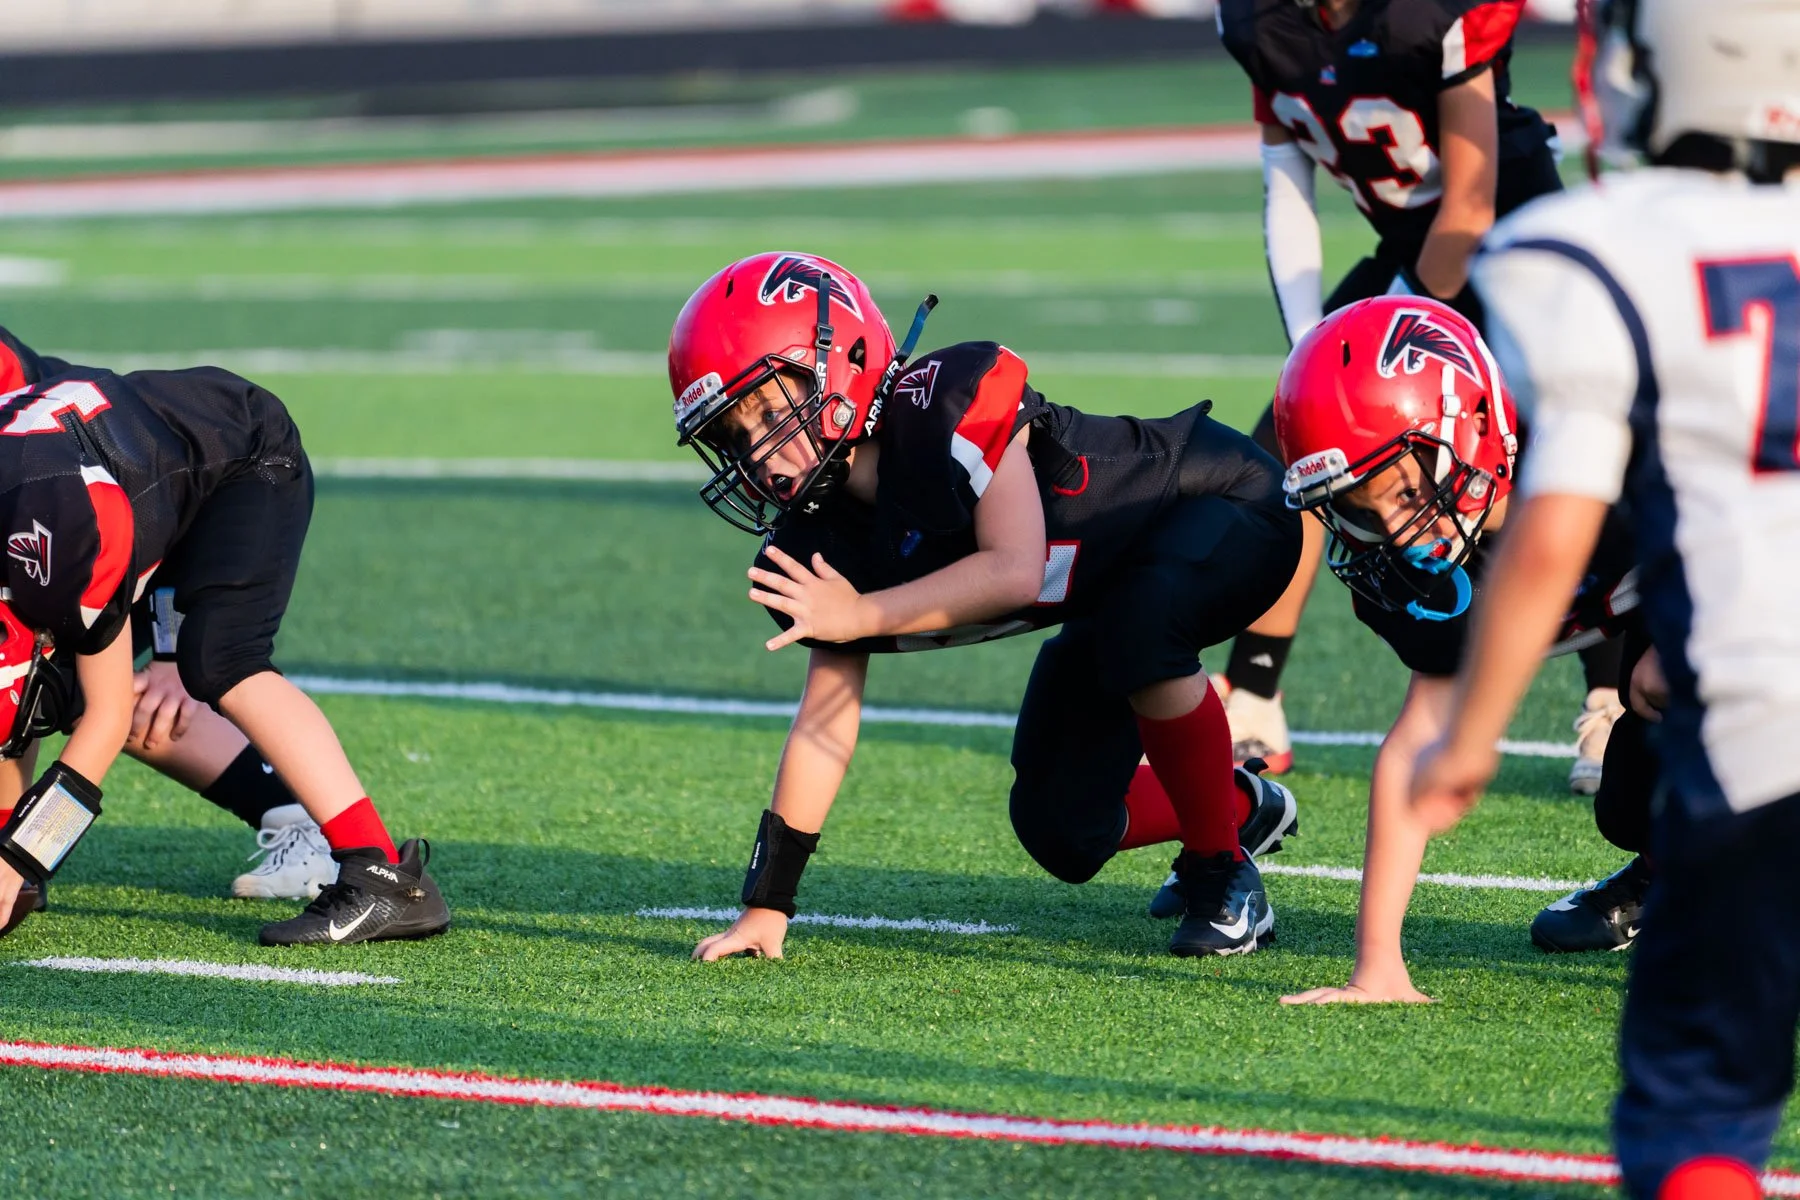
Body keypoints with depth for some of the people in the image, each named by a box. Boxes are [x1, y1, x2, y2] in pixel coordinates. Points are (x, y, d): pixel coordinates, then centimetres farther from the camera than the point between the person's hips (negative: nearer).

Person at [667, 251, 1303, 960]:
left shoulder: (951, 403, -33)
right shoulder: (824, 544, -10)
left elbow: (1016, 570, -38)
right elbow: (827, 719, -5)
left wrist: (858, 617, -38)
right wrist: (765, 907, -7)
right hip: (1108, 601, 7)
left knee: (1137, 628, -38)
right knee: (1062, 833, -2)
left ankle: (1224, 871, -17)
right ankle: (1241, 807, 29)